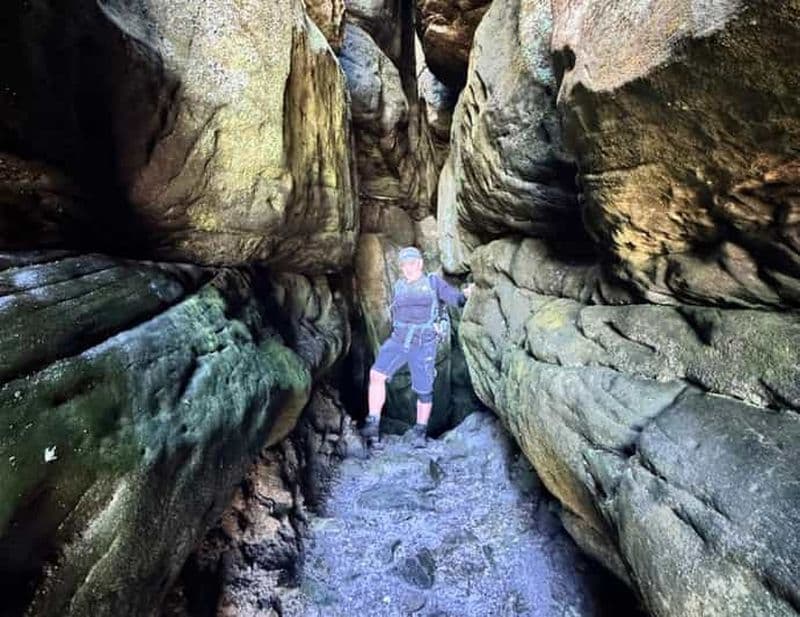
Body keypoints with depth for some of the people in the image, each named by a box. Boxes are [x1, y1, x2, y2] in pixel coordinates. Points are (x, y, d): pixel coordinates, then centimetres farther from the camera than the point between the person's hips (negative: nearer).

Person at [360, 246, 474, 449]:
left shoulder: (433, 282, 2)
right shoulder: (399, 286, 14)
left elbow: (454, 297, -9)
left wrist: (464, 295, -30)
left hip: (423, 343, -3)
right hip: (398, 340, 4)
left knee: (424, 390, 3)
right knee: (376, 374, -16)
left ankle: (421, 432, 23)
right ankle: (373, 426, -9)